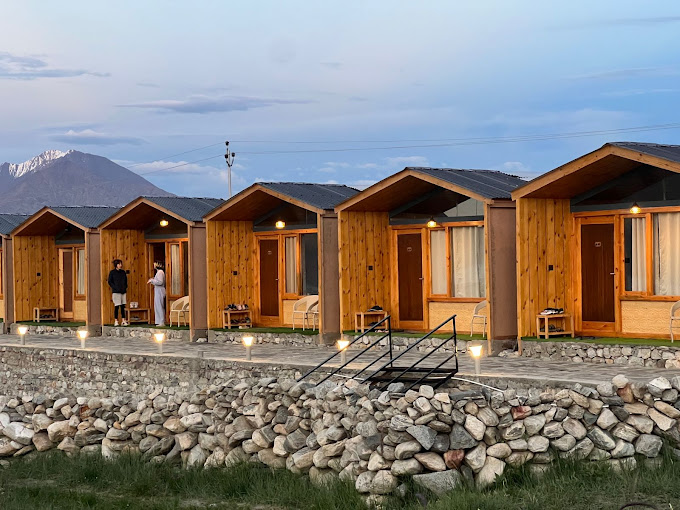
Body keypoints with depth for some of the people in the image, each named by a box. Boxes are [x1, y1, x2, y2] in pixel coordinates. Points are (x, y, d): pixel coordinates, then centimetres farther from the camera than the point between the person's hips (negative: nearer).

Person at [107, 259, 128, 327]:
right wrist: (115, 287, -11)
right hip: (116, 292, -4)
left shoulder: (123, 272, 12)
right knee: (116, 306, -5)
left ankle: (124, 320, 8)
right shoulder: (112, 272, -1)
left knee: (123, 306, 4)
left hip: (123, 292, 4)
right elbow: (109, 282, -2)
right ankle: (116, 321, 1)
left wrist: (125, 287, 3)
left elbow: (126, 281, 19)